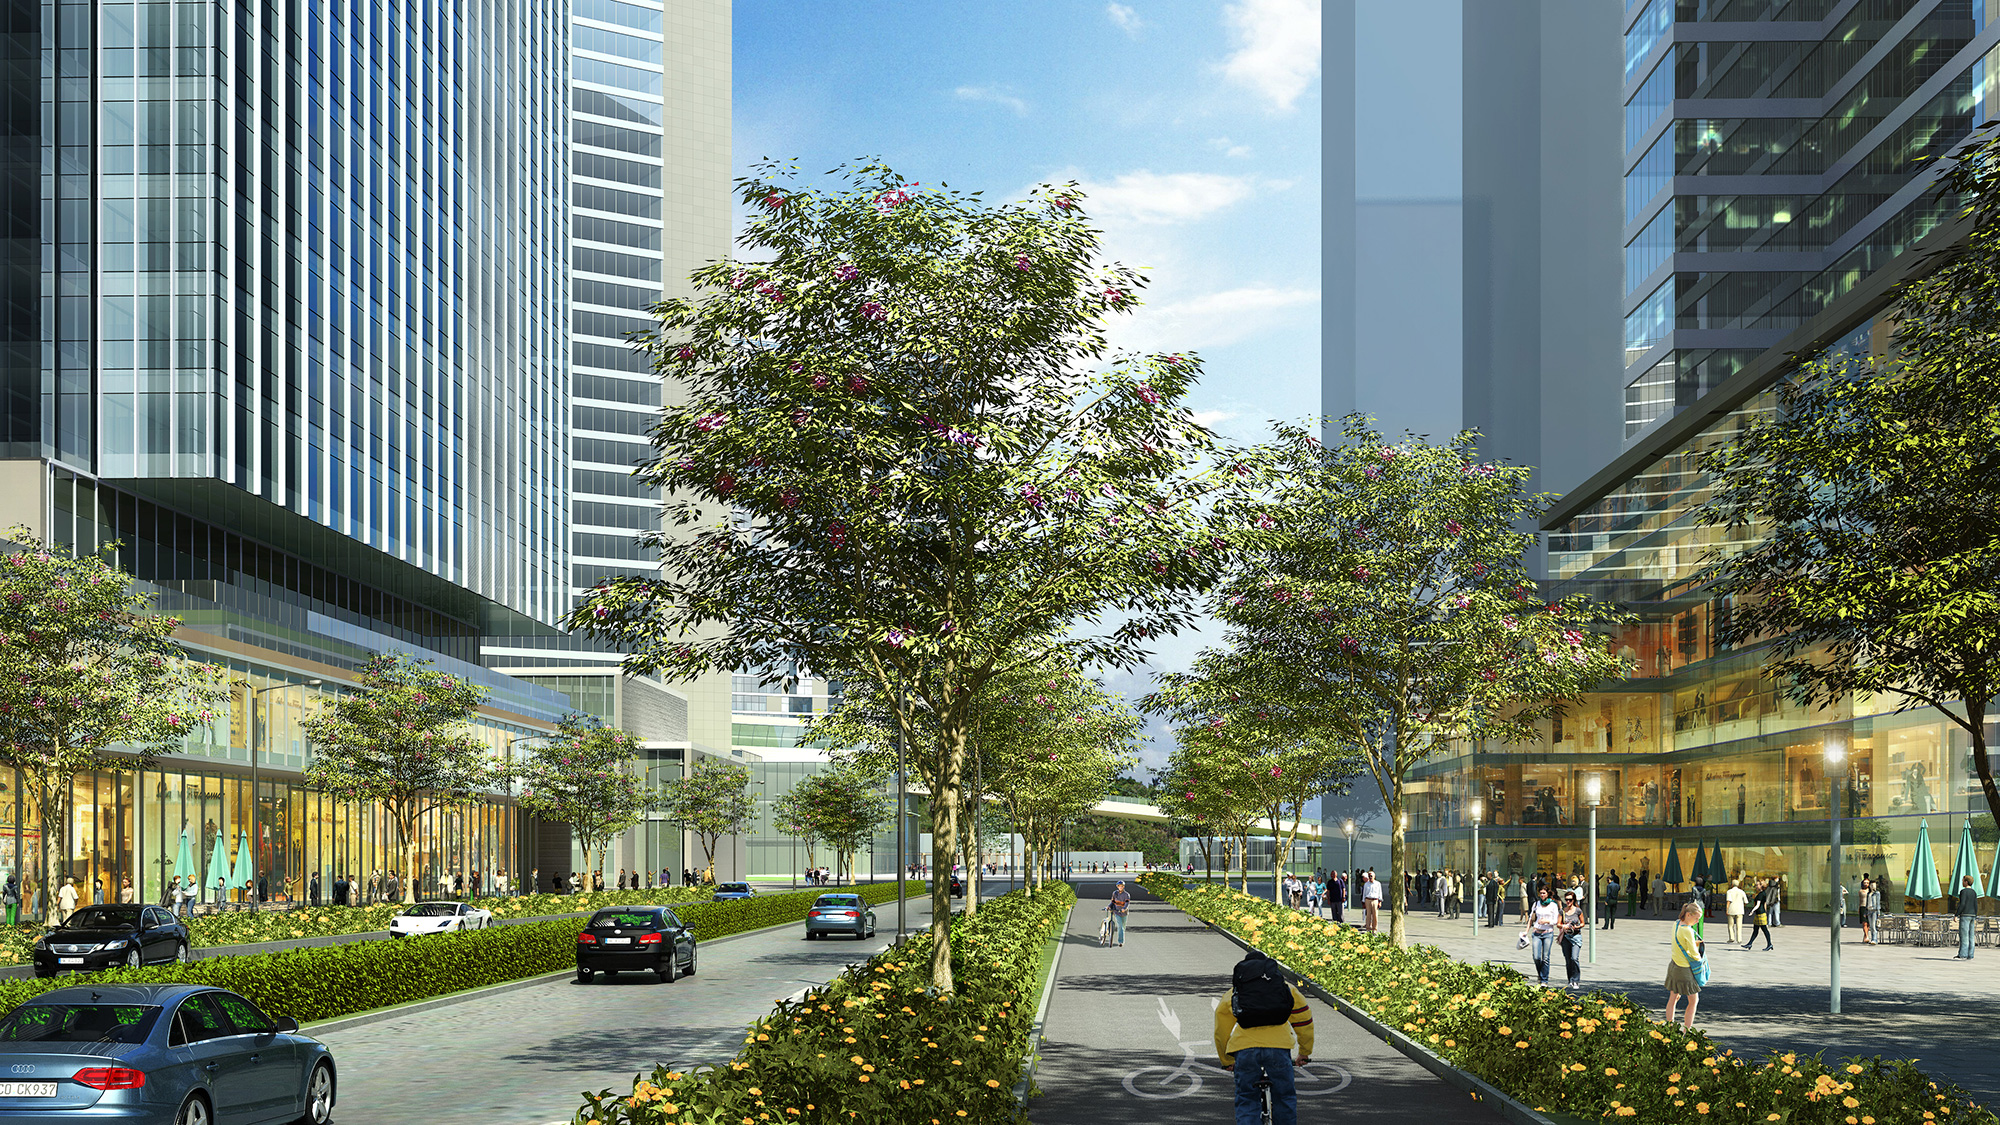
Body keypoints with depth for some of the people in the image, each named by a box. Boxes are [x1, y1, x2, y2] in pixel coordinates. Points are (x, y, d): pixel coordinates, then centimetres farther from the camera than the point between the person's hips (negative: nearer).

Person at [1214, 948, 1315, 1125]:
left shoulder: (1231, 994, 24)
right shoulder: (1287, 988, 24)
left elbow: (1221, 1032, 27)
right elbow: (1304, 1021, 26)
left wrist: (1227, 1062, 40)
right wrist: (1304, 1053, 38)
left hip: (1245, 1048, 0)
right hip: (1278, 1046, 0)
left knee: (1246, 1101, 10)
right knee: (1285, 1097, 16)